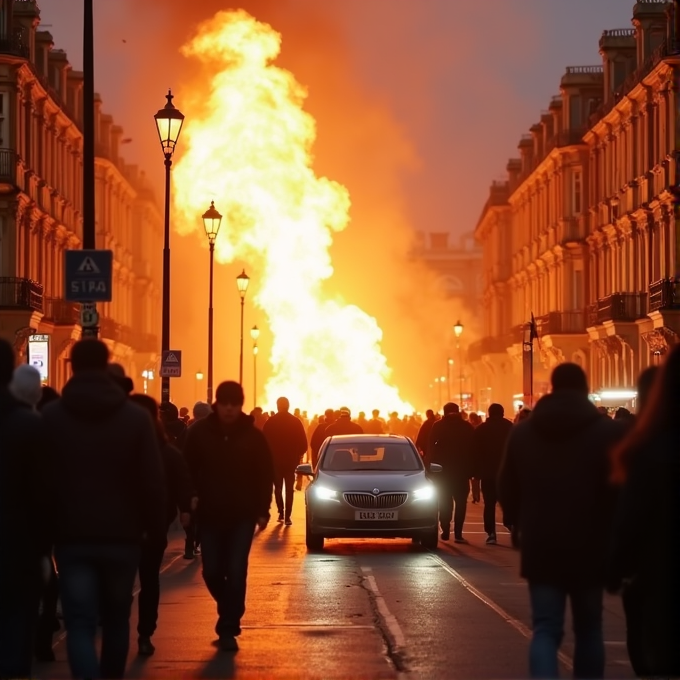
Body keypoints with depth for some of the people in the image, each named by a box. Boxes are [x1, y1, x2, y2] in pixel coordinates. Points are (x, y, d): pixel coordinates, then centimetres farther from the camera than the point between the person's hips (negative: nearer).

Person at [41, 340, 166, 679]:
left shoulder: (50, 417, -2)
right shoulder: (136, 417, -3)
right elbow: (152, 481, -5)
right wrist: (155, 526, 7)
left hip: (71, 535, -1)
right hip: (121, 534, 1)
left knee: (80, 623, -4)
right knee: (116, 619, 19)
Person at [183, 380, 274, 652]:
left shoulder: (253, 436, -3)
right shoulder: (199, 432, -3)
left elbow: (265, 474, 1)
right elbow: (188, 470, 1)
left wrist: (262, 510, -4)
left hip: (242, 515, -1)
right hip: (210, 514, 1)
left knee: (236, 573, -6)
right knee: (212, 572, 3)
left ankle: (228, 629, 0)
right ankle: (229, 617, 29)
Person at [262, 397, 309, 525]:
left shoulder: (270, 422, -5)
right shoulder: (296, 422, -4)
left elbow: (265, 441, -4)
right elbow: (303, 443, -4)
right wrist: (298, 455, 11)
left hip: (275, 459, 0)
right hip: (291, 459, 0)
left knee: (278, 487, 15)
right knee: (289, 488, 4)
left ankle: (281, 512, 7)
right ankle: (287, 516, -4)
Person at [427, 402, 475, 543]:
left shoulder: (438, 426, 0)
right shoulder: (467, 427, 3)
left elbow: (430, 447, -5)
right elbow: (473, 448, 2)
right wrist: (472, 469, 5)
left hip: (443, 468, 0)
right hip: (462, 469, 0)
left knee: (445, 501, 10)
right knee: (461, 501, 1)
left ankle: (445, 531, 3)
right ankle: (458, 533, -9)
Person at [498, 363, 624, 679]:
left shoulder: (522, 432, 5)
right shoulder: (608, 431, -7)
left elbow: (507, 489, 11)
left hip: (540, 546, 2)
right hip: (589, 546, -2)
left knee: (545, 629, 0)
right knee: (588, 629, 12)